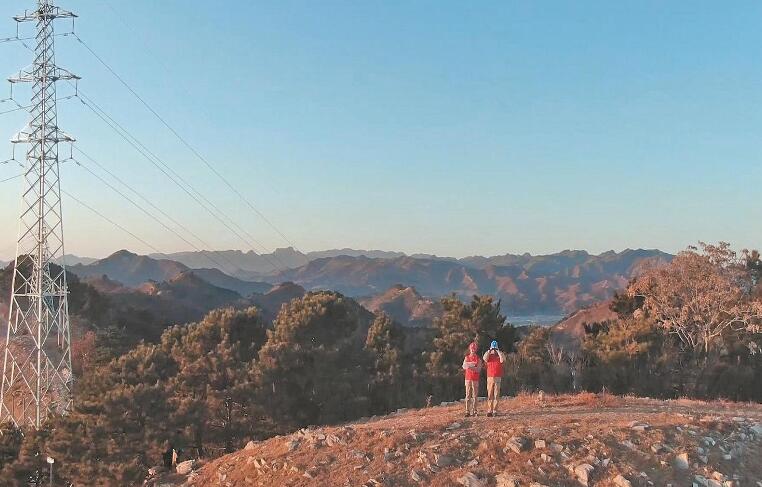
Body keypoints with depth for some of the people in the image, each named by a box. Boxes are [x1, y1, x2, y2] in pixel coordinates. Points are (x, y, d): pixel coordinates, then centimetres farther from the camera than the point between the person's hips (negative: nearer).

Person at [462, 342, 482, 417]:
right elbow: (464, 366, -4)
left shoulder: (478, 359, 4)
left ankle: (474, 411, 3)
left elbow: (479, 369, -9)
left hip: (475, 379, -1)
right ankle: (467, 411, 1)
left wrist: (470, 366, -22)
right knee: (468, 395, -1)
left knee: (474, 396, -1)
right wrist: (472, 363, -18)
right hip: (468, 378, 1)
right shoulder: (466, 358, 11)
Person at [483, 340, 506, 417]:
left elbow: (502, 360, -15)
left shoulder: (500, 355, 8)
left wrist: (498, 351, -8)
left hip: (498, 378, -1)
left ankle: (495, 411, -1)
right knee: (489, 395, 0)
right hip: (489, 377, 1)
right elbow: (485, 359, -12)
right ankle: (489, 410, 2)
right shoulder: (488, 355, 11)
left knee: (496, 395, -3)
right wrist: (489, 351, -3)